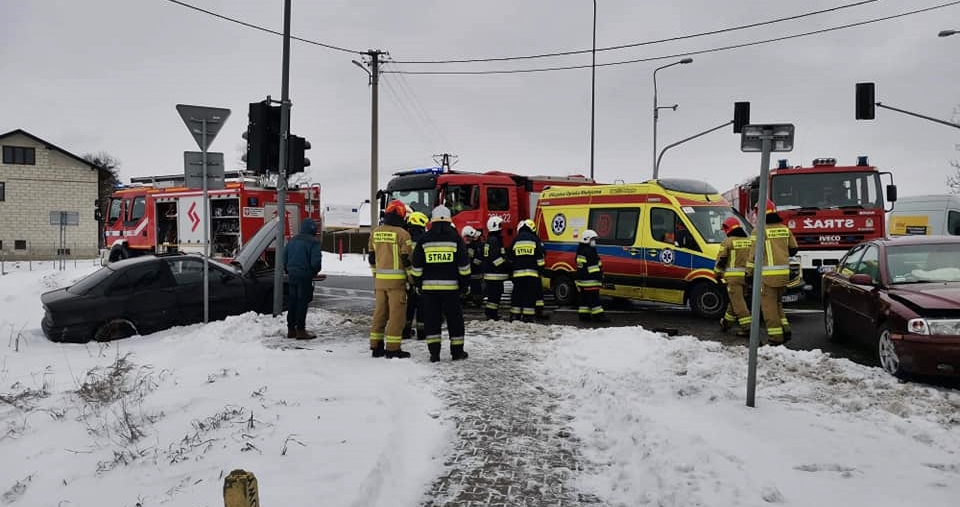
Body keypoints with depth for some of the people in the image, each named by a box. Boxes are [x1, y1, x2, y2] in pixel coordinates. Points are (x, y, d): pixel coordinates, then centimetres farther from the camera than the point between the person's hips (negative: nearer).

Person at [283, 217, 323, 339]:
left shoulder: (292, 241, 11)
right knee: (302, 302, -3)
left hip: (292, 275, 7)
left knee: (292, 302, 12)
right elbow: (316, 261, -18)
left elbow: (284, 258, 14)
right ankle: (300, 330, -2)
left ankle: (291, 329, 17)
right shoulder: (313, 242, -12)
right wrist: (314, 272, 2)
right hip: (305, 276, -7)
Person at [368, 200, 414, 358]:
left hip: (380, 279, 6)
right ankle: (393, 348, 0)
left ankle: (376, 346, 17)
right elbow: (407, 259, -10)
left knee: (379, 311, 12)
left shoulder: (375, 232, 8)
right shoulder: (402, 234, -10)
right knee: (396, 313, -1)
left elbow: (372, 257, 14)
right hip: (396, 279, -6)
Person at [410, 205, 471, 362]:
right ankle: (457, 351, 12)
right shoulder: (455, 238, -1)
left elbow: (416, 266, 3)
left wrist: (418, 284, 13)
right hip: (450, 286, -1)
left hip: (429, 286, 1)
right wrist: (465, 284, 7)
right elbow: (464, 265, -1)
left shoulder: (424, 239, 2)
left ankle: (434, 352, 3)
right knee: (454, 319, 8)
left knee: (431, 319, 6)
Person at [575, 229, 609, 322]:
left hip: (581, 279, 10)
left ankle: (583, 314, 14)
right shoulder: (589, 251, -17)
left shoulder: (581, 250, 16)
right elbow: (593, 266, -20)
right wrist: (599, 277, -18)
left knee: (584, 298, 12)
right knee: (594, 298, -6)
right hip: (590, 280, -10)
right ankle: (598, 315, -5)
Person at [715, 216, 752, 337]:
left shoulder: (728, 241, -6)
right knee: (735, 299, 19)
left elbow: (721, 260, -4)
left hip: (733, 276, -7)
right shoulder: (749, 241, 13)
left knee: (737, 301, -5)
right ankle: (727, 322, 31)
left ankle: (747, 327, -12)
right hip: (746, 276, 7)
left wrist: (718, 273, 9)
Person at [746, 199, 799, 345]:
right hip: (784, 273, 6)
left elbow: (754, 254, -12)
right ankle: (785, 330, 13)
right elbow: (793, 249, 18)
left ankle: (776, 337, 0)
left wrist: (749, 272, -4)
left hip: (767, 274, -6)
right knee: (777, 303, 22)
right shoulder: (784, 229, 10)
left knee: (769, 305, 1)